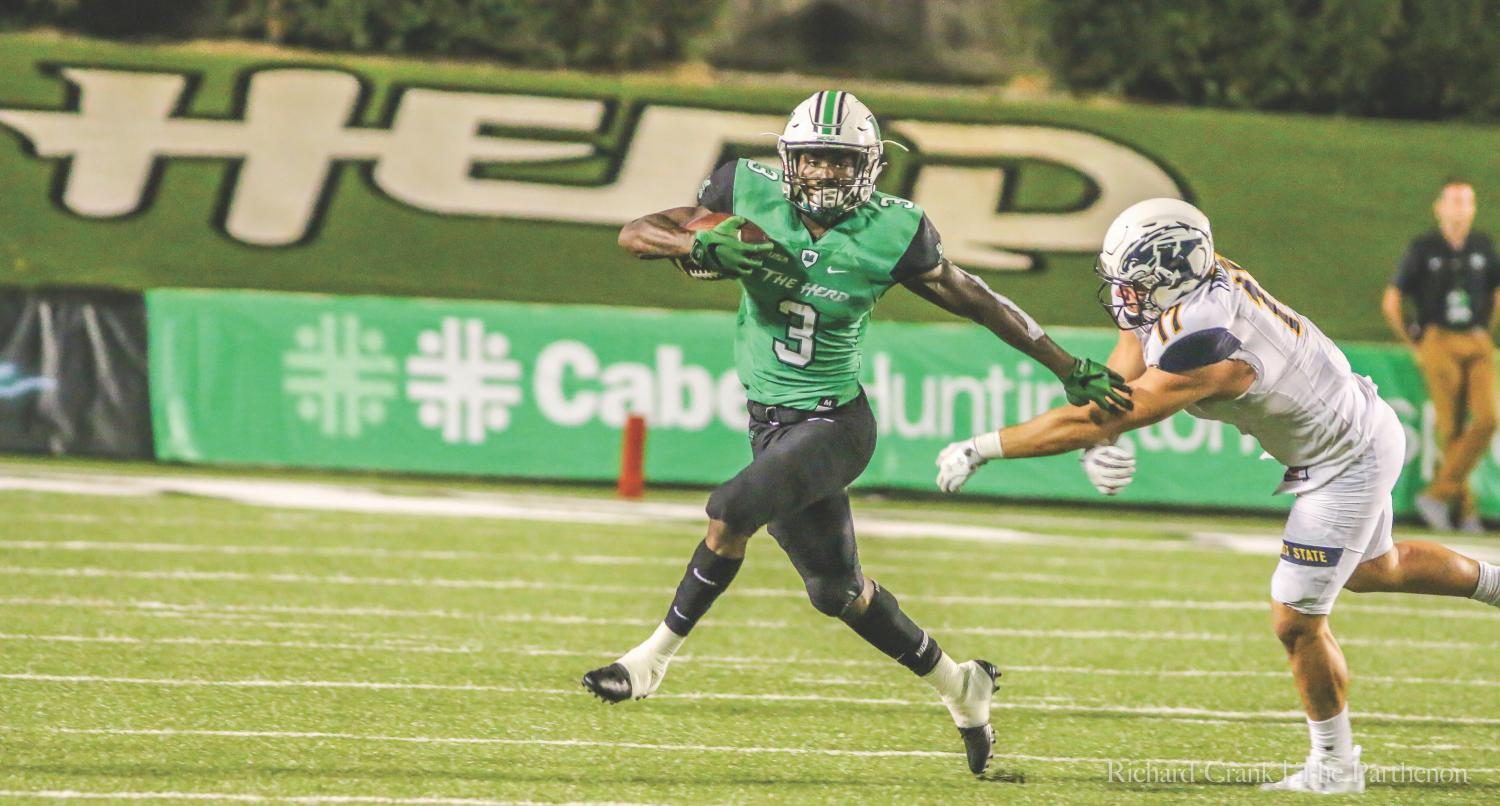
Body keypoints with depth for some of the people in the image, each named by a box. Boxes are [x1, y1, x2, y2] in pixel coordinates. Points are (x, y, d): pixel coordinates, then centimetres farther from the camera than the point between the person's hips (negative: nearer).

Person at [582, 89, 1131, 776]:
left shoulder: (890, 233, -12)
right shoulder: (751, 193, -6)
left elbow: (979, 303, 1)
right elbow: (633, 234, -5)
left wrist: (1070, 369, 5)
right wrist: (700, 247, -26)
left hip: (836, 423, -4)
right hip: (771, 421, 4)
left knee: (732, 510, -28)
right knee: (837, 591, 12)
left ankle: (655, 656, -13)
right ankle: (959, 686, 33)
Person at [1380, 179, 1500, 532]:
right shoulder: (1423, 249, 0)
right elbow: (1391, 303, 4)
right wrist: (1413, 344, 4)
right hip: (1439, 343, -3)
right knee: (1451, 427, -7)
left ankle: (1439, 493, -5)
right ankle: (1464, 508, 0)